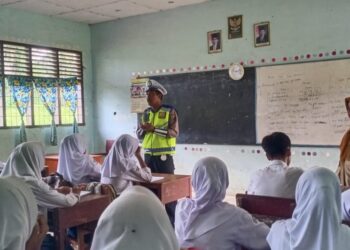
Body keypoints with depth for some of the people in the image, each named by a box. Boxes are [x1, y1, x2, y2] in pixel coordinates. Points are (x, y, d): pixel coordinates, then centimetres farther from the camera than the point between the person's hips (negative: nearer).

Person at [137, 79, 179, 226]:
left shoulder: (169, 111, -4)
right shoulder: (146, 113, 13)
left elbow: (174, 132, -14)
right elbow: (139, 134, 13)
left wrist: (154, 128, -21)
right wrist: (143, 129, -10)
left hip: (164, 157, -5)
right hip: (148, 156, 6)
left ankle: (171, 221, 8)